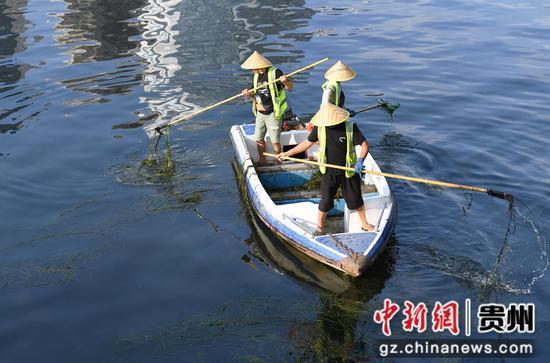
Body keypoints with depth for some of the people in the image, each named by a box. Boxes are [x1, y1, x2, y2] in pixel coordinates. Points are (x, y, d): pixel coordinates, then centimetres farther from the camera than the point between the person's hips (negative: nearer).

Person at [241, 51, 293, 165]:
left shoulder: (275, 72, -14)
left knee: (275, 141, -1)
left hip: (272, 114, -7)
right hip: (260, 113, 7)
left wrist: (286, 81, -37)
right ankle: (262, 162, 30)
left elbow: (289, 88, -14)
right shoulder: (256, 76, 7)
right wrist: (248, 94, -10)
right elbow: (255, 95, 13)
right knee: (259, 139, 14)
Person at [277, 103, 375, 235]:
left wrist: (360, 160, -31)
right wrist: (287, 153, 5)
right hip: (329, 173, 1)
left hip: (349, 172, -1)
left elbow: (365, 145, -13)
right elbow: (307, 143, 3)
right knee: (325, 201, 8)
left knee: (356, 199, 14)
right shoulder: (319, 127, -9)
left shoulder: (350, 127, -16)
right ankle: (320, 227, 28)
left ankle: (364, 224, 36)